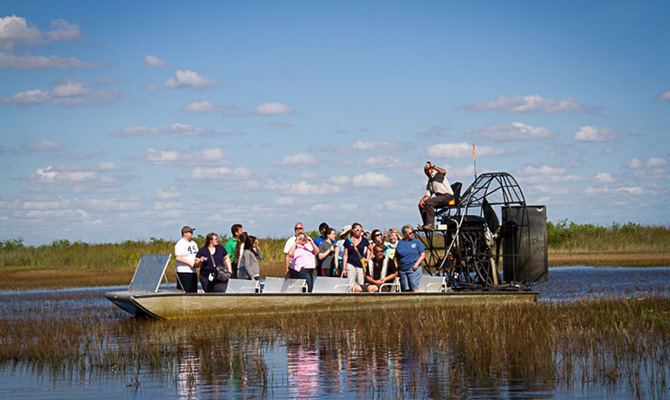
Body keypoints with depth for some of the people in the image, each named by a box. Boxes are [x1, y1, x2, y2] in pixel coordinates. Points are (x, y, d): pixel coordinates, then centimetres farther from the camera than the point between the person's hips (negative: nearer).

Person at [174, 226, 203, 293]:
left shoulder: (193, 243, 18)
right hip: (183, 272, -9)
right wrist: (190, 263, -18)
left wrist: (199, 259, 3)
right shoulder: (180, 244, -9)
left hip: (193, 272, 9)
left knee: (194, 292, 8)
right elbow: (178, 258, -19)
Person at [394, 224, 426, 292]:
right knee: (405, 289, 1)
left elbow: (423, 255, 3)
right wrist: (396, 267, 3)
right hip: (403, 270, 3)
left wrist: (416, 264, -10)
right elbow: (396, 257, 17)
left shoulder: (416, 242, 6)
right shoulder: (400, 243, 12)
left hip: (414, 269, -3)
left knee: (414, 288, -12)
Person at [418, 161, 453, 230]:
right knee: (421, 205, -2)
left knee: (428, 203, -27)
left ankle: (430, 224, -28)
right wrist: (422, 200, -6)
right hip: (439, 197, 9)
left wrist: (433, 166, -16)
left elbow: (444, 172, -22)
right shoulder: (429, 183, 24)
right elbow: (427, 195, 15)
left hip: (447, 195, -8)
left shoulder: (437, 174, 3)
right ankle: (426, 224, -6)